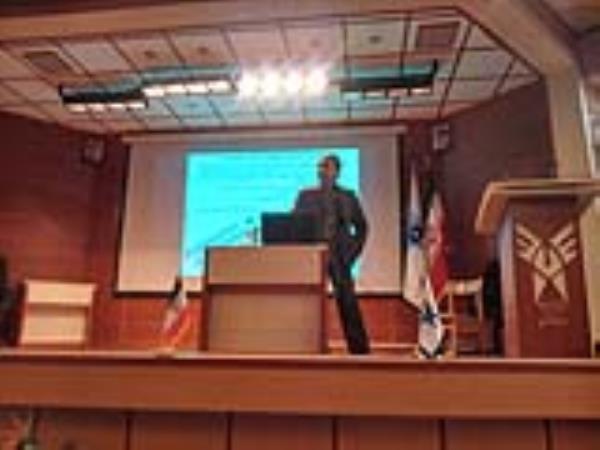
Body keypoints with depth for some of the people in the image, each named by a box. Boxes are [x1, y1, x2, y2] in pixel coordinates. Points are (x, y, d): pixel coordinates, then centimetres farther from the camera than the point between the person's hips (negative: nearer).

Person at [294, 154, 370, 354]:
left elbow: (362, 227, 12)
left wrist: (353, 252, 1)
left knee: (348, 303, -4)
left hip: (339, 256, -1)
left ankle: (359, 348, 4)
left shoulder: (347, 197, 9)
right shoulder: (306, 196, 9)